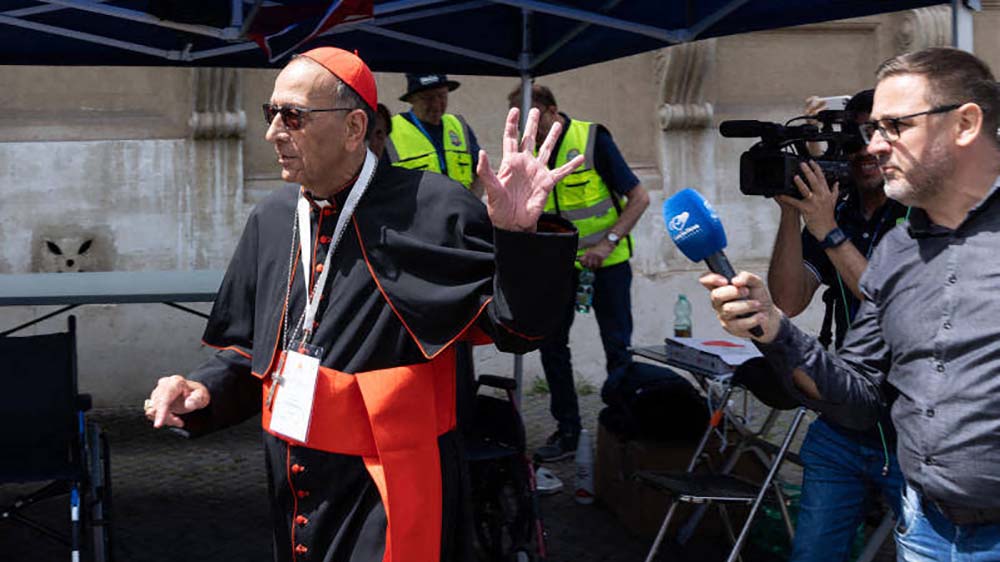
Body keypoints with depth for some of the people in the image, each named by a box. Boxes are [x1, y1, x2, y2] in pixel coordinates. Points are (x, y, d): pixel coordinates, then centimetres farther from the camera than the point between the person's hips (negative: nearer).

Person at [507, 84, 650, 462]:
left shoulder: (592, 139, -16)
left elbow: (639, 198, -14)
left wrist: (609, 242, -24)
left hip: (606, 260, -5)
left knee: (617, 347, 2)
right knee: (551, 342, 4)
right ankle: (567, 430, 15)